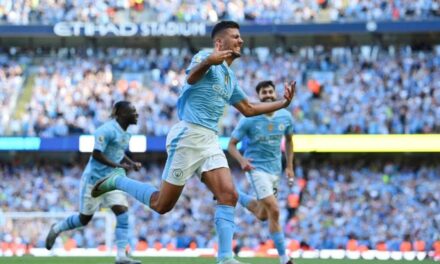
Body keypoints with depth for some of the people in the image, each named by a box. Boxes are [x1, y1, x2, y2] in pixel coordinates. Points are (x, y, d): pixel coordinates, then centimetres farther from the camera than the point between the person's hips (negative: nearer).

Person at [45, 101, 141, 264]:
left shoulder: (125, 133, 6)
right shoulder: (108, 130, -21)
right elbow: (96, 154, -24)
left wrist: (132, 163, 4)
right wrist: (118, 165, -28)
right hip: (94, 179, -7)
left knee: (122, 212, -12)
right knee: (85, 218, 9)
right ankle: (57, 229, 37)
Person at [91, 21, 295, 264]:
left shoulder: (230, 78, 21)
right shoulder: (205, 56, -6)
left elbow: (248, 109, 33)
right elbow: (191, 77, -29)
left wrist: (283, 103, 25)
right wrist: (207, 62, -51)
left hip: (210, 141, 8)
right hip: (188, 135, -8)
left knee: (228, 195, -11)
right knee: (162, 205, -2)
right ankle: (115, 182, 20)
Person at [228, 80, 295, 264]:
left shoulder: (285, 117, -2)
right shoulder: (249, 119, -14)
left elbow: (289, 140, 17)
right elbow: (231, 145, -10)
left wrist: (289, 166, 10)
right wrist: (241, 160, -29)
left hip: (275, 170, 6)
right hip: (257, 168, -6)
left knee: (263, 215, 15)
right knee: (274, 211, -17)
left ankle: (234, 195, 40)